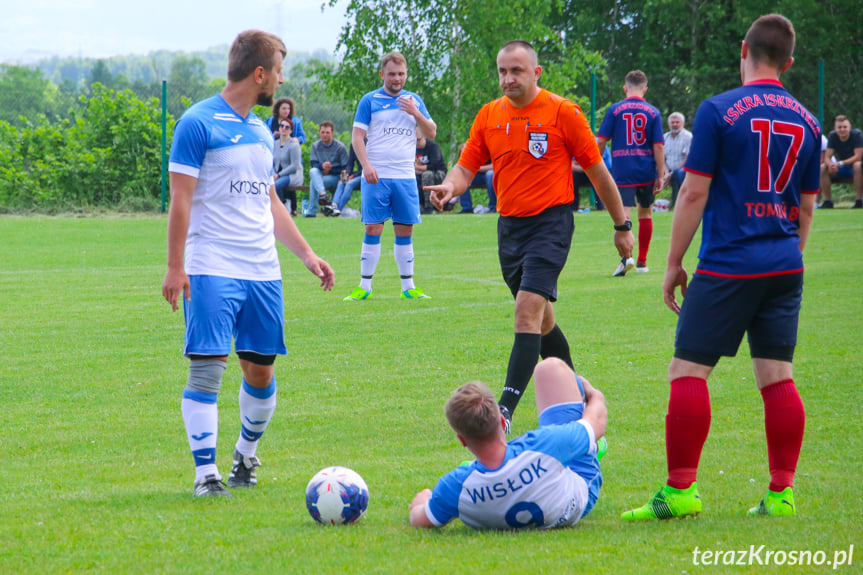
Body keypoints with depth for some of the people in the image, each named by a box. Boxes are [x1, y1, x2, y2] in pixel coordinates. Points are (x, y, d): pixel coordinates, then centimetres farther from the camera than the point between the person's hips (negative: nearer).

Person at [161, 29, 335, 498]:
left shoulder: (260, 130, 16)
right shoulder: (198, 123, -7)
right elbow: (181, 200, -9)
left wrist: (307, 255, 20)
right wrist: (175, 267, -14)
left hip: (263, 270, 7)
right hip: (212, 269, -7)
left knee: (260, 369, 8)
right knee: (207, 366, -10)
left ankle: (246, 455, 29)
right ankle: (205, 473, -7)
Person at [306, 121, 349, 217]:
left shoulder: (340, 147, -4)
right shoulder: (315, 146, 8)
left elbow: (345, 169, -3)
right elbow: (313, 163, -1)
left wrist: (329, 170, -14)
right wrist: (322, 166, -24)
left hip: (335, 176, -4)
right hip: (320, 174, 4)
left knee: (313, 182, -31)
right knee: (312, 171, -32)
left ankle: (311, 211, -33)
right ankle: (322, 194, -55)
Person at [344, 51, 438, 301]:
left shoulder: (414, 100, 12)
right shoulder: (369, 101, 3)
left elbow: (431, 133, 9)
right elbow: (358, 135, -1)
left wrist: (416, 113, -8)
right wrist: (366, 165, -15)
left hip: (405, 177, 3)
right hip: (376, 177, -3)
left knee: (405, 231, 5)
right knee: (373, 229, -4)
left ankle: (408, 287, 10)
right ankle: (364, 286, 0)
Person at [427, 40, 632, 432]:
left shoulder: (562, 112, -7)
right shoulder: (489, 115, 7)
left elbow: (597, 172, 0)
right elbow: (467, 167, 7)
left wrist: (622, 226, 4)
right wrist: (450, 186, -17)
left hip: (551, 223, -6)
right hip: (510, 224, 6)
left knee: (528, 311, -19)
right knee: (541, 319, 15)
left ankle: (504, 411, -26)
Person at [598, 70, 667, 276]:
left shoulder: (615, 110, -1)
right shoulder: (653, 112, 2)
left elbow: (601, 141, -2)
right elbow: (658, 146, -2)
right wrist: (660, 175, 1)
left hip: (623, 171, -2)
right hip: (646, 172, 2)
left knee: (623, 214, -10)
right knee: (645, 213, 18)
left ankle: (626, 256, -33)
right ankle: (642, 262, 25)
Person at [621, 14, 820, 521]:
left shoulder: (718, 111, -8)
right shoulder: (806, 122, 9)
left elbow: (694, 194, -8)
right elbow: (806, 207, 16)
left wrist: (674, 264, 0)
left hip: (727, 266, -5)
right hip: (784, 267, 6)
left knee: (689, 371, -2)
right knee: (777, 377, 7)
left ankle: (681, 489, -5)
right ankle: (782, 493, 5)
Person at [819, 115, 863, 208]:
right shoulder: (833, 136, -7)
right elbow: (827, 157, -11)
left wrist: (840, 163, -35)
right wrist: (830, 164, -36)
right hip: (841, 169, 4)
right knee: (822, 169, -19)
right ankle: (828, 201, -11)